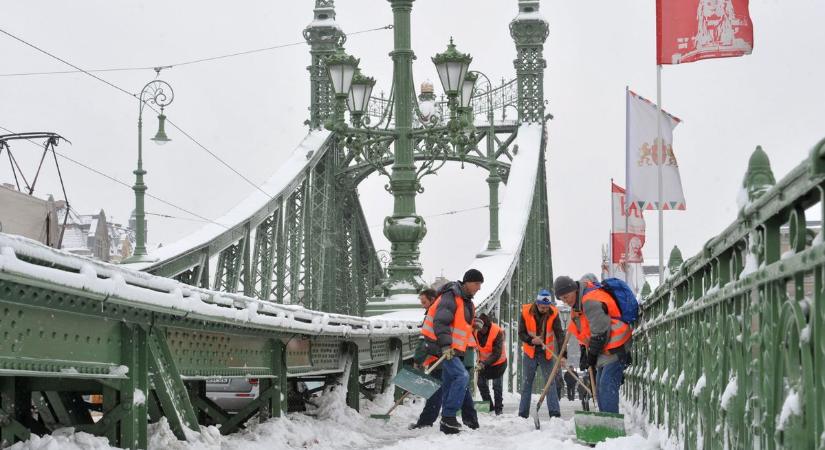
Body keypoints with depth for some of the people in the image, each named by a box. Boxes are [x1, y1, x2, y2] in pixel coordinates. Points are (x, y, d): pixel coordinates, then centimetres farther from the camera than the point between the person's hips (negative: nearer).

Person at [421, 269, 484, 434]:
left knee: (449, 383, 11)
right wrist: (445, 346, -31)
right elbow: (440, 322, -24)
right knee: (461, 376, -21)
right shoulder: (451, 297, -16)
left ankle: (447, 423, 16)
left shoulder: (466, 301, 15)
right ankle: (449, 416, -20)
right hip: (443, 347, -10)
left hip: (452, 348, 10)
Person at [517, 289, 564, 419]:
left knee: (551, 383, -7)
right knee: (526, 383, 7)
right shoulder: (526, 312, -14)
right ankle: (523, 414, 13)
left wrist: (561, 354, -29)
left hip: (546, 353, -1)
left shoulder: (553, 314, -15)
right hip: (530, 353, 1)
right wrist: (531, 340, -29)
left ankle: (555, 414, -7)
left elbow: (560, 334, -18)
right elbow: (521, 333, -9)